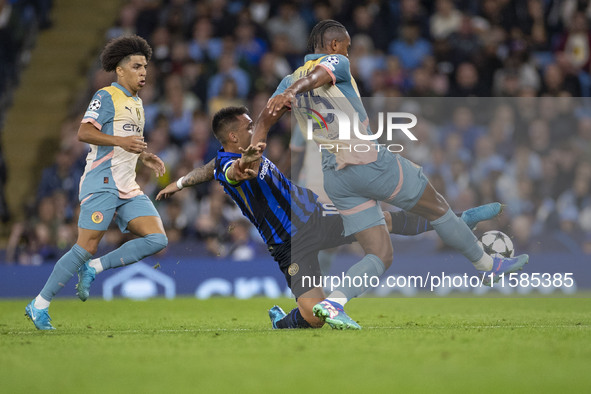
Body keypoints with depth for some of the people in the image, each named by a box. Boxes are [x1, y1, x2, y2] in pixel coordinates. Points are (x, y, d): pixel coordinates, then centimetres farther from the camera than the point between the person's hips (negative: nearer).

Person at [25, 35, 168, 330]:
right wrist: (122, 141, -25)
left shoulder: (136, 103, 22)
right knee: (87, 247, -13)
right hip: (102, 183, -8)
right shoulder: (107, 96, -5)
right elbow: (84, 132, -17)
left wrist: (143, 156, 16)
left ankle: (93, 269, 1)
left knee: (157, 240, -8)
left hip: (128, 189, 8)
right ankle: (39, 306, -3)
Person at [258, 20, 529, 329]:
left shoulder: (290, 80, 14)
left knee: (380, 256, 6)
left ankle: (333, 301, -20)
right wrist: (290, 94, -48)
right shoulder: (334, 62, -5)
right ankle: (487, 265, 30)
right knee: (438, 208, 14)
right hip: (369, 161, -7)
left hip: (334, 177, 7)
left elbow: (265, 119, 1)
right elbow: (316, 77, -28)